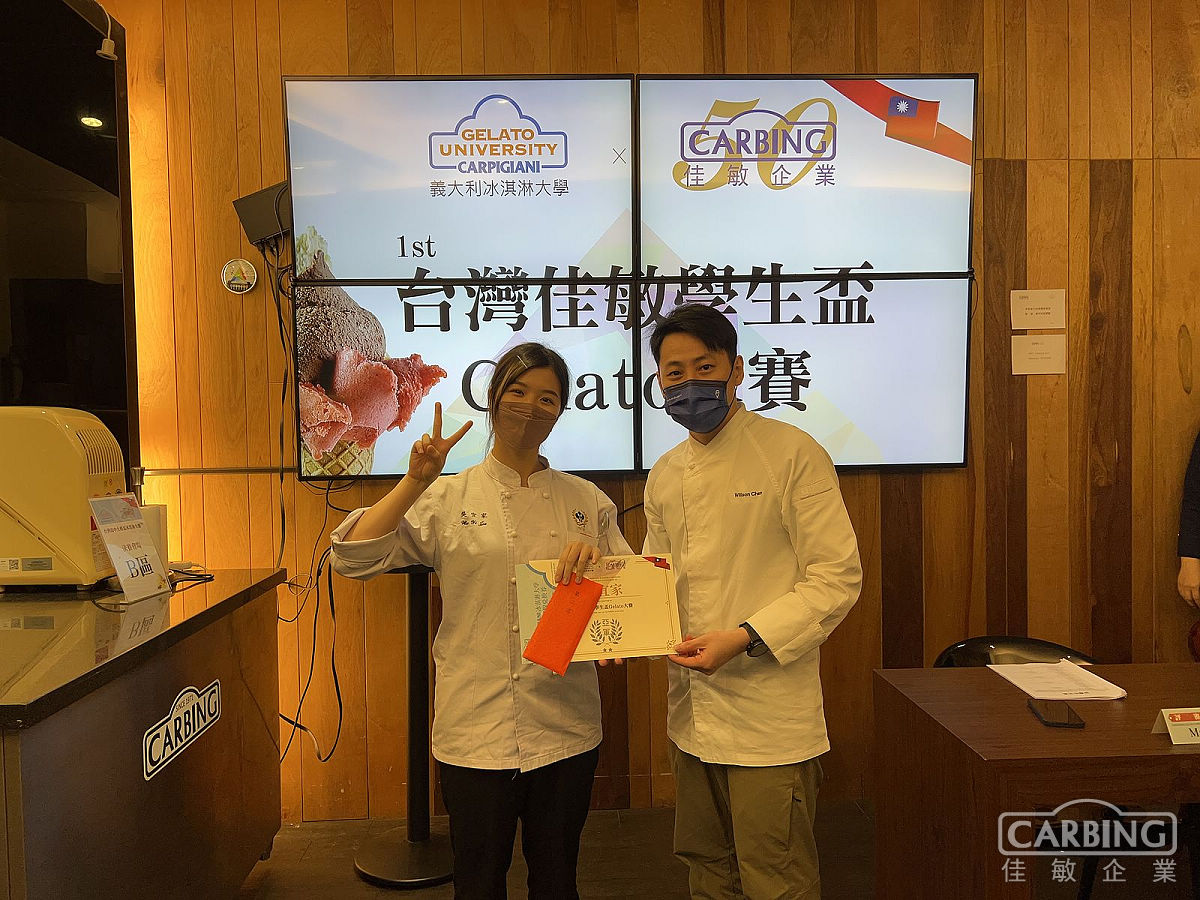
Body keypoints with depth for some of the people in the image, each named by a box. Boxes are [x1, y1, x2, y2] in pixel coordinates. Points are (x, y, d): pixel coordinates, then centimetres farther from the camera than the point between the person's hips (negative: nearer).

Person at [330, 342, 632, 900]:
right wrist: (416, 480, -16)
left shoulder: (587, 502, 5)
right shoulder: (449, 498, -1)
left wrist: (598, 560, -15)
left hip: (564, 723, 2)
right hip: (477, 724, -2)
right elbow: (353, 558, -9)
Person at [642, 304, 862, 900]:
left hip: (768, 714, -6)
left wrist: (744, 638, -21)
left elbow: (838, 578, -13)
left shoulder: (792, 454, -11)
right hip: (691, 713, 6)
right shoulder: (665, 476, 8)